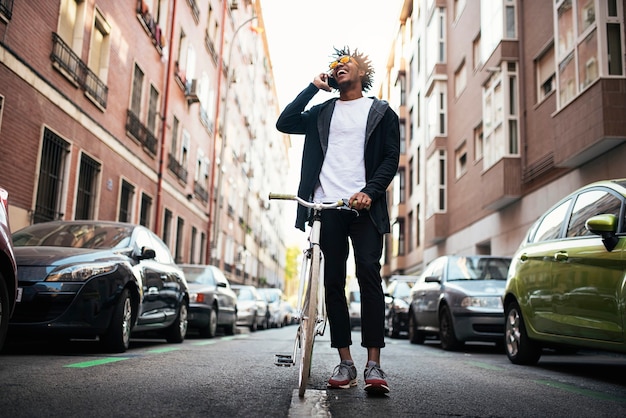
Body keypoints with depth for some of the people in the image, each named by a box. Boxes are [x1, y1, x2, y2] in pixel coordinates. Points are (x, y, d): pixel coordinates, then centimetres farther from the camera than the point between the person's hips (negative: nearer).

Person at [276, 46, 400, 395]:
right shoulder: (322, 112, 21)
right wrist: (314, 88, 8)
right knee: (333, 282, 1)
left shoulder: (381, 112, 13)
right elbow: (285, 123, 7)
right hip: (327, 206, 3)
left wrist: (369, 192, -13)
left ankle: (374, 365, -11)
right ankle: (345, 363, 6)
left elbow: (391, 158, 3)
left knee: (369, 275, -13)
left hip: (364, 207, -3)